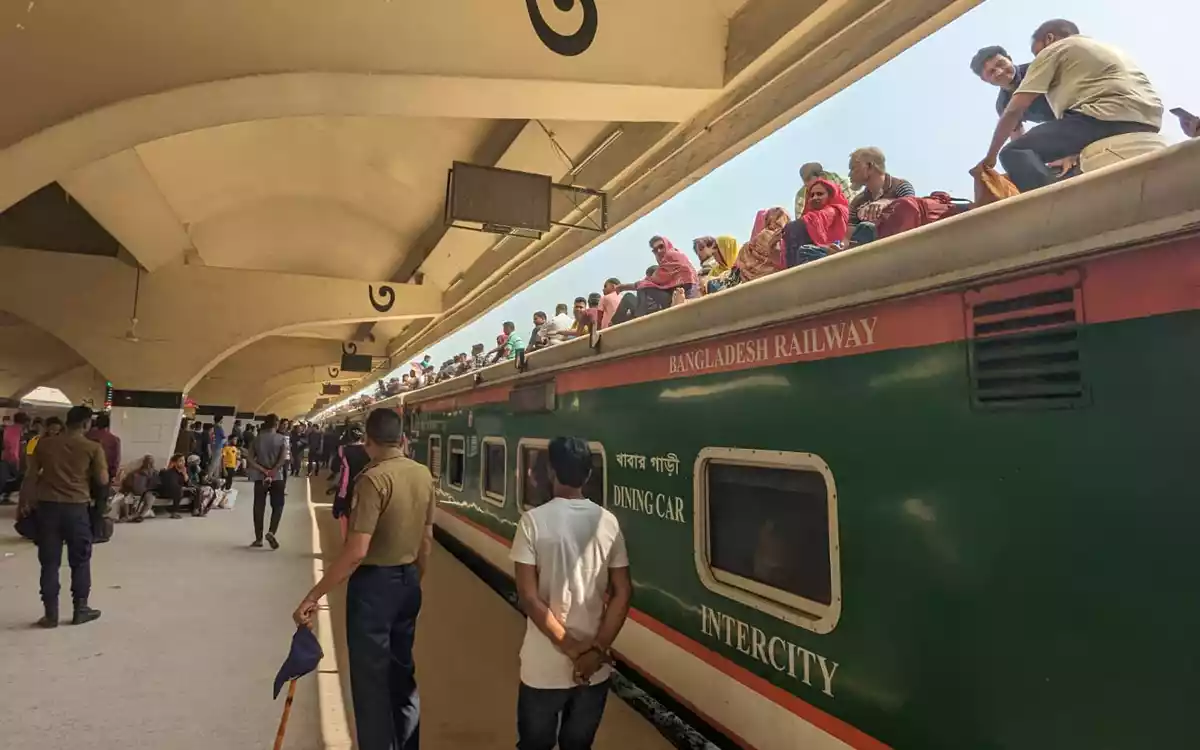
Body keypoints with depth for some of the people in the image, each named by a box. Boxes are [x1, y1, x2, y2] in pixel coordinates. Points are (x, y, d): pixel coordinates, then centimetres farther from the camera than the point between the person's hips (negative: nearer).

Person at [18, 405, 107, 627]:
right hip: (77, 507, -3)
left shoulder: (45, 444, 4)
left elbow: (31, 476, 7)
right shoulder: (93, 448, -5)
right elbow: (103, 481, -5)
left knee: (49, 562, 9)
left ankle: (51, 613, 13)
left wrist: (24, 503, 15)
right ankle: (80, 609, 17)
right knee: (80, 560, 11)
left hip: (48, 505, 3)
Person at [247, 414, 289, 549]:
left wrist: (264, 471, -9)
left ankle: (258, 538, 12)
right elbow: (283, 458, -18)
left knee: (259, 507, 8)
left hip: (260, 477, 2)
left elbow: (249, 459, -5)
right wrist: (272, 471, -13)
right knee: (277, 506, 9)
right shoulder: (281, 439, -4)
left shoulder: (257, 439, 4)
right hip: (277, 477, -2)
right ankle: (271, 532, -10)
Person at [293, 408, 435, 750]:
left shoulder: (373, 479, -20)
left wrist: (313, 596, -18)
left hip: (374, 583, -7)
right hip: (407, 581, 7)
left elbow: (356, 552, -25)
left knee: (370, 678, 8)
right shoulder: (424, 475, 1)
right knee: (402, 671, 21)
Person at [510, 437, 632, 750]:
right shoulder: (608, 522, -3)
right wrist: (596, 650, -7)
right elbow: (623, 593, -5)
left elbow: (529, 597, -16)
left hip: (544, 668, -2)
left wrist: (572, 649, -11)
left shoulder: (534, 520, -12)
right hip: (595, 669, 3)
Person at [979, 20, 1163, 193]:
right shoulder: (1104, 47, 39)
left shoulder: (1052, 50, 15)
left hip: (1108, 115, -8)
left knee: (1015, 152, -10)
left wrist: (991, 155, 16)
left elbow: (1015, 109, 7)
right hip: (1148, 120, 8)